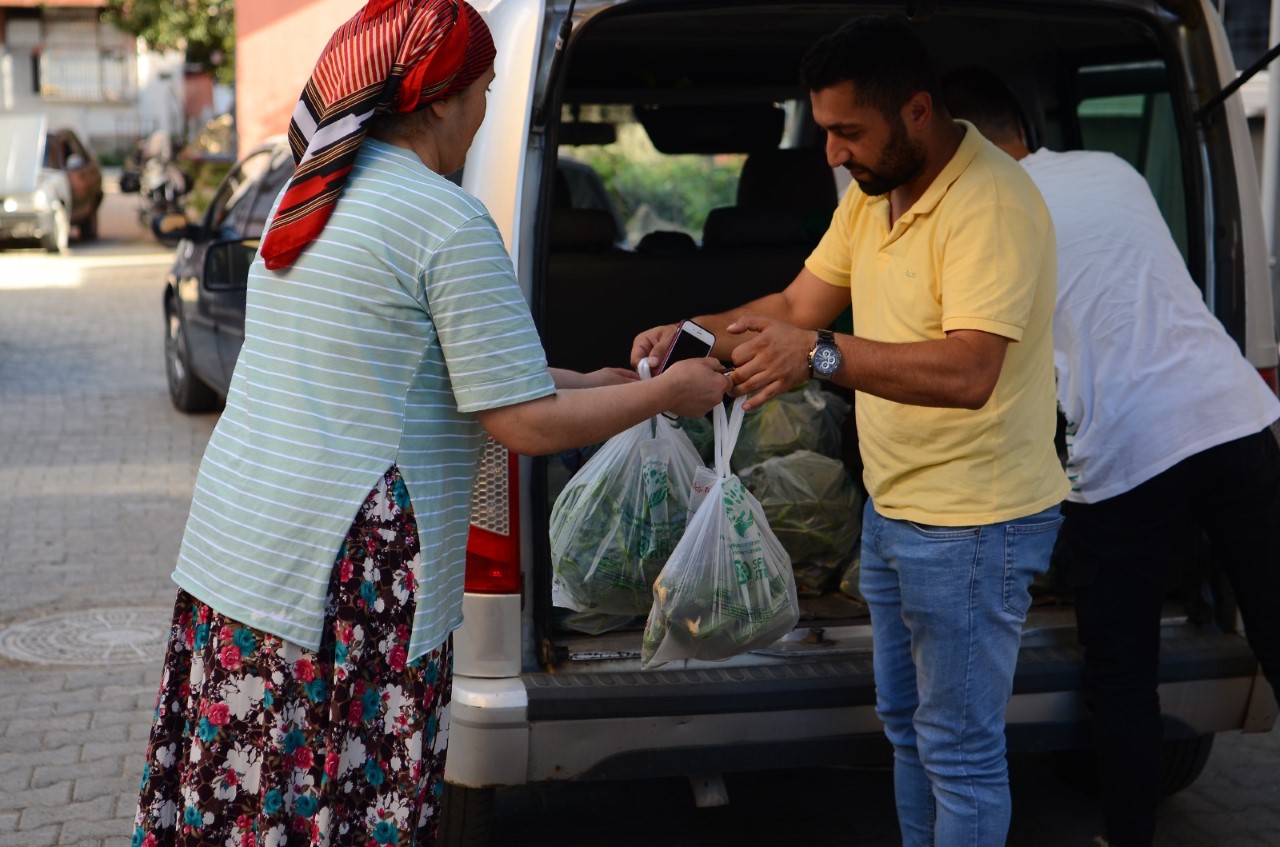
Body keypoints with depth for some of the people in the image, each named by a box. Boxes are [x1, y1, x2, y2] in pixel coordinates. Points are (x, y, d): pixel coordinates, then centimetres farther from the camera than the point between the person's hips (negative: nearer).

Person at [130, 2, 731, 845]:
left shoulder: (307, 196, 15)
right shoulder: (449, 221, -13)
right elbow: (525, 423, -11)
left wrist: (591, 380, 21)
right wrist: (668, 393, 4)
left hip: (231, 549, 9)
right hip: (346, 580, -9)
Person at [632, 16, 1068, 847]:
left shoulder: (991, 204, -24)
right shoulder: (874, 189, 6)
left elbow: (969, 372, -34)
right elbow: (796, 306, 7)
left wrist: (822, 355, -45)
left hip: (972, 526, -9)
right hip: (893, 505, 10)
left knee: (959, 748, 2)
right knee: (906, 723, 22)